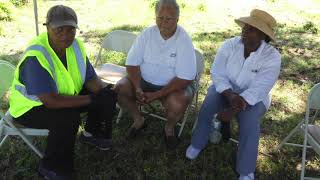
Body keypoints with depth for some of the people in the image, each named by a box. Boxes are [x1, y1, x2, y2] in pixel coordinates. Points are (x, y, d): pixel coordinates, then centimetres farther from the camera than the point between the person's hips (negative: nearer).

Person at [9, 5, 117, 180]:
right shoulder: (35, 57, -31)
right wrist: (91, 99, -29)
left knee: (107, 96, -5)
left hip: (65, 95, 7)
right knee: (68, 117, -35)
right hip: (32, 107, -7)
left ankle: (92, 133, 21)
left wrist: (107, 94, -22)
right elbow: (51, 101, -36)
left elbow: (91, 79, -2)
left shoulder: (76, 45, -9)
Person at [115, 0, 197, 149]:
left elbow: (185, 78, -21)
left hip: (174, 85, -3)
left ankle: (169, 128, 4)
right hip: (144, 80, 4)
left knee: (177, 104, -33)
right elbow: (132, 64, -5)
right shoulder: (147, 34, -7)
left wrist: (157, 94, -26)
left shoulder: (184, 40, -18)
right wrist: (138, 88, -22)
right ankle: (138, 120, 11)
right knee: (119, 89, -18)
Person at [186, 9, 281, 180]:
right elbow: (218, 74, -15)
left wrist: (233, 110, -34)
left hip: (253, 97, -2)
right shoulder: (229, 45, -13)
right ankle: (197, 144, 0)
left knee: (249, 121, -30)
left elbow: (257, 91, -26)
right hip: (225, 89, 2)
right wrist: (231, 96, -31)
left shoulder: (272, 57, -20)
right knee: (207, 107, -27)